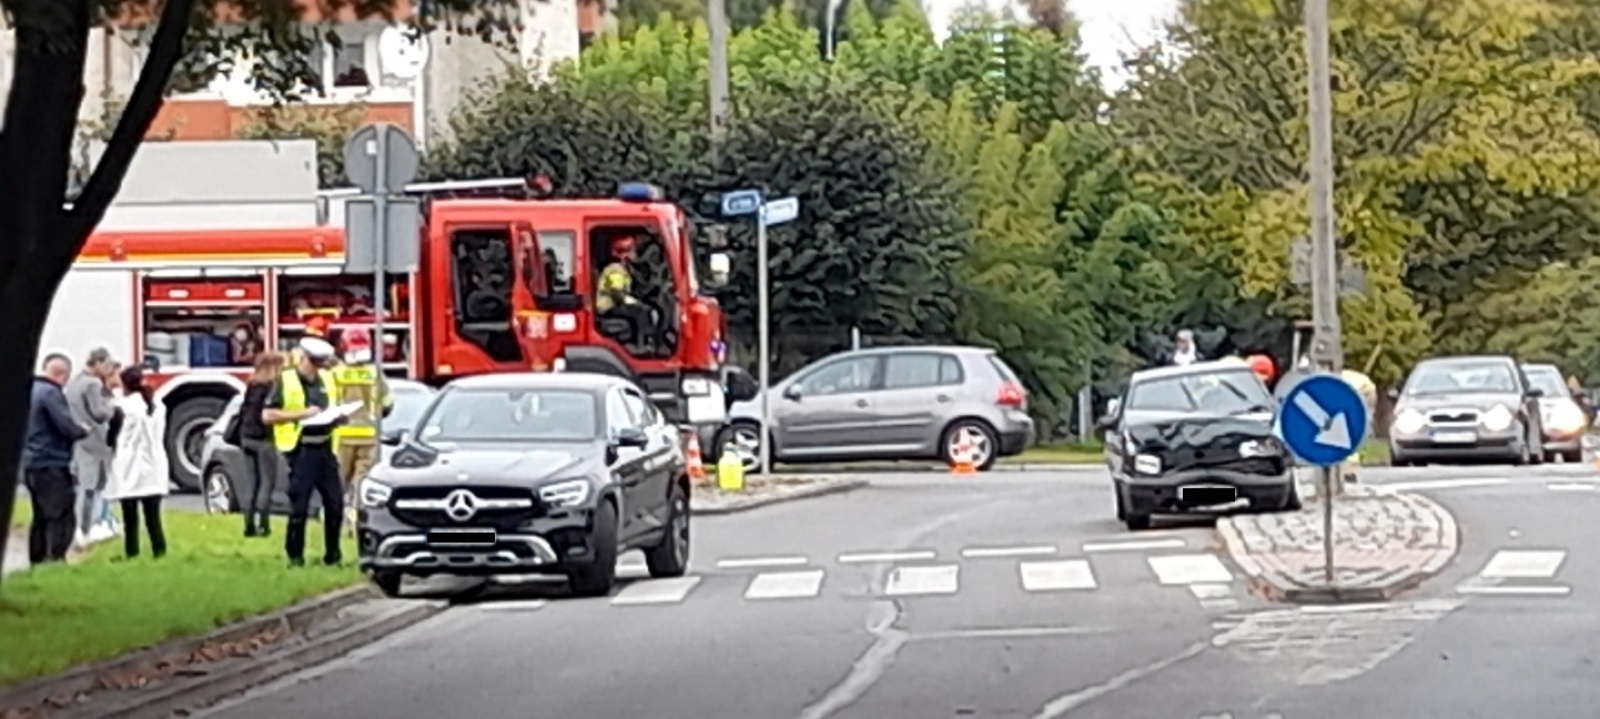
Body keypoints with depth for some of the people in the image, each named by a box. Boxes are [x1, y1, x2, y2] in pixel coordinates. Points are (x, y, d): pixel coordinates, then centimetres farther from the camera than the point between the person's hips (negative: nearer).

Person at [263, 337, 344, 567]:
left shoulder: (326, 379, 15)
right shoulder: (285, 381, -4)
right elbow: (267, 415, -9)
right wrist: (301, 414, -16)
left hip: (324, 447, 6)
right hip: (301, 450, -6)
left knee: (335, 503, 4)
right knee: (299, 506, -4)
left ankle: (332, 554, 15)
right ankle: (295, 556, 6)